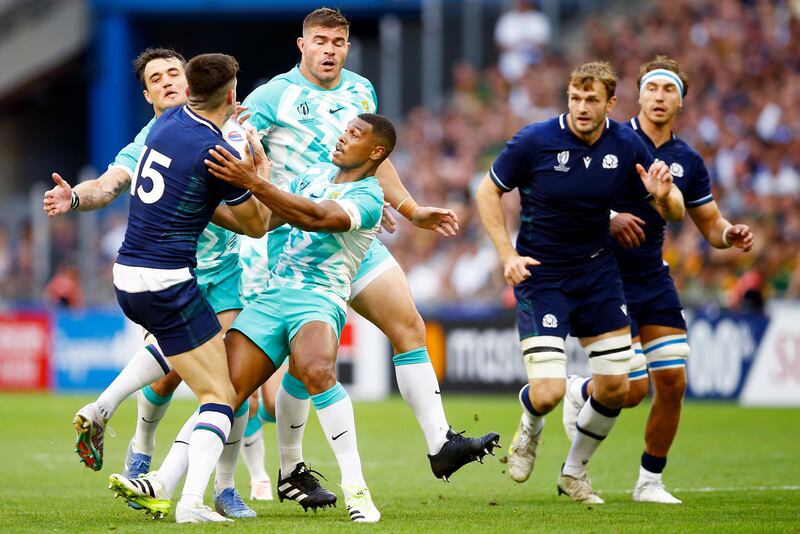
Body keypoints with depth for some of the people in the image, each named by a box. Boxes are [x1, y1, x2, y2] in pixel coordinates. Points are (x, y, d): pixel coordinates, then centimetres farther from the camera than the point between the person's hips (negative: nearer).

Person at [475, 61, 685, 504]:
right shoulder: (535, 141, -16)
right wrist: (507, 254, -12)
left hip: (597, 272, 4)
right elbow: (488, 191, -3)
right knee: (548, 392, -16)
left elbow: (674, 212, 2)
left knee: (615, 388, 3)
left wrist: (663, 196, -22)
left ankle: (574, 472, 28)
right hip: (540, 275, -4)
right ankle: (529, 427, 23)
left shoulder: (626, 146, -6)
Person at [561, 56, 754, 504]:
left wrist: (731, 234, -10)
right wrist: (609, 219, -25)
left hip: (654, 278, 5)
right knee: (632, 390, -11)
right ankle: (577, 390, 23)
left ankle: (651, 481, 13)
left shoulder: (688, 161, 6)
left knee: (673, 382, -3)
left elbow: (710, 224, 12)